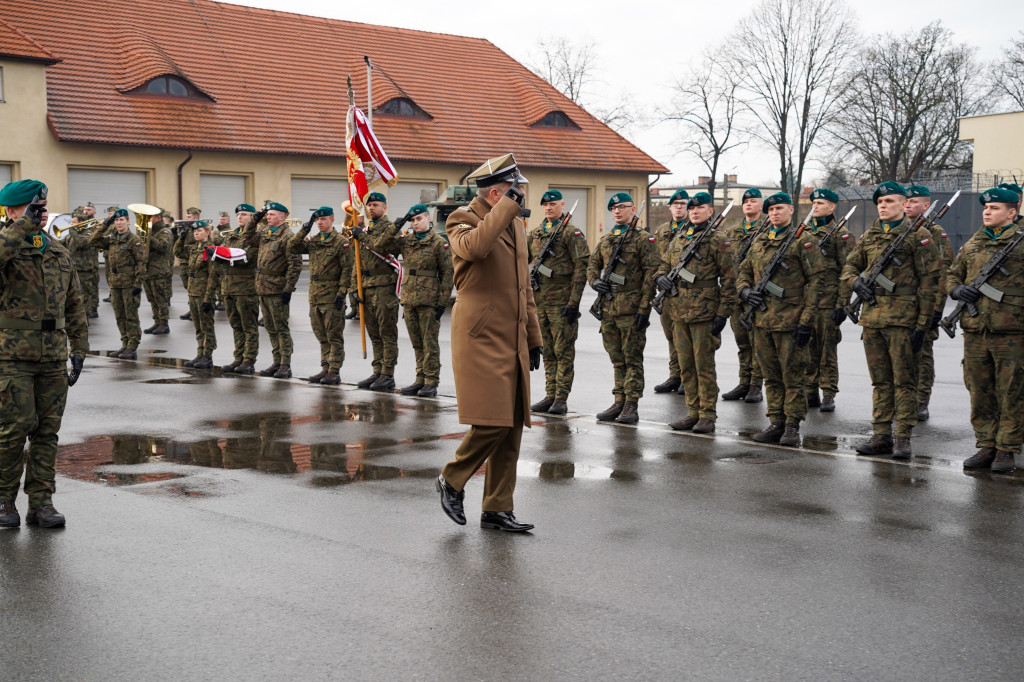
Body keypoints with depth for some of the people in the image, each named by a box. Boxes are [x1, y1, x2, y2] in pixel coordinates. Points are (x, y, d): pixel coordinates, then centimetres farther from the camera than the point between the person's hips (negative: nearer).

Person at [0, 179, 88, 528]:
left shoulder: (59, 253, 15)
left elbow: (74, 305, 18)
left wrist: (79, 349, 12)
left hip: (53, 356, 5)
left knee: (48, 430, 6)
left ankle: (41, 501, 13)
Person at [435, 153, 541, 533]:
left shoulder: (516, 226, 18)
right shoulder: (464, 221, -6)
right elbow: (475, 246, -33)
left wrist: (533, 338, 21)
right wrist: (508, 205, -24)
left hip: (513, 343, 8)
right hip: (481, 340, -8)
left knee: (512, 429, 7)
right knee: (492, 423, -13)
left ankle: (497, 509, 15)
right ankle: (452, 480, 11)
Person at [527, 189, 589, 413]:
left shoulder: (572, 233, -4)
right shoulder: (534, 233, 15)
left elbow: (581, 267, -10)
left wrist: (574, 302, -15)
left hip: (562, 301, -6)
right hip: (539, 300, 6)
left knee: (563, 351, -2)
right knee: (547, 352, 10)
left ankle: (561, 399, 0)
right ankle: (550, 395, 15)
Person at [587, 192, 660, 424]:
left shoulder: (644, 239, -3)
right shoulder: (605, 240, 16)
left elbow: (651, 273, -9)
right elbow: (592, 265, 23)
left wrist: (644, 307, -15)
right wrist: (595, 281, 0)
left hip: (631, 307, -6)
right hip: (608, 307, 6)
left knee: (632, 358, -2)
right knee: (617, 359, 12)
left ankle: (631, 406, 0)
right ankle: (619, 403, 18)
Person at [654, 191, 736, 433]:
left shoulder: (718, 240, -4)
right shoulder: (678, 240, 15)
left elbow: (728, 279, -6)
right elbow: (664, 265, 26)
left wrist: (723, 313, -11)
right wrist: (661, 278, 1)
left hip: (704, 313, -6)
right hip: (679, 312, 6)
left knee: (704, 366, -2)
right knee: (686, 366, 10)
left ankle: (707, 415, 4)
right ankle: (694, 412, 18)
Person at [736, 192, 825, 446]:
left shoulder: (801, 241, -5)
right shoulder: (759, 241, 15)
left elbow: (816, 280, -8)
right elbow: (744, 272, 24)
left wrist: (806, 320, -13)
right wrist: (744, 290, 0)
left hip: (790, 320, -6)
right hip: (762, 320, 6)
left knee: (792, 376, 0)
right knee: (771, 376, 11)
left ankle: (792, 426, 6)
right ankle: (776, 423, 19)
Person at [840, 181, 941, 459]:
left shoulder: (918, 236, -1)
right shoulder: (869, 236, 15)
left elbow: (929, 282, -4)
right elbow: (849, 267, 24)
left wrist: (923, 322, -10)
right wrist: (855, 282, 0)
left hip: (902, 316, -6)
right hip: (871, 316, 6)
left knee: (903, 381, -3)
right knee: (880, 381, 10)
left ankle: (903, 438, 1)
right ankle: (881, 436, 15)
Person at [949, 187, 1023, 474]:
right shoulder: (973, 244, 16)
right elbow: (952, 275, 23)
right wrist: (957, 289, 2)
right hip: (975, 331, 5)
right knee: (980, 394, 9)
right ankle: (986, 447, 18)